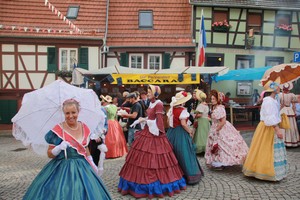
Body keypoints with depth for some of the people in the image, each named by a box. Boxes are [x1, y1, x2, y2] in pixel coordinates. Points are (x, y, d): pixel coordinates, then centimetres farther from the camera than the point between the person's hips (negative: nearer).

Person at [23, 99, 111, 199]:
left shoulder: (84, 127, 0)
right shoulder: (58, 130, -13)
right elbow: (50, 154, -7)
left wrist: (91, 162, 14)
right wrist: (59, 148, -25)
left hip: (82, 167, 4)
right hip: (63, 169, -4)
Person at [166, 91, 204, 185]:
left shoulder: (171, 109, 5)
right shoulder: (182, 110, -17)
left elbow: (168, 121, 9)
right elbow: (183, 124, -21)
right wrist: (190, 131, -8)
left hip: (172, 132, 7)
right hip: (181, 133, -7)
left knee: (173, 152, 16)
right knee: (183, 153, 0)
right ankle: (189, 175, 9)